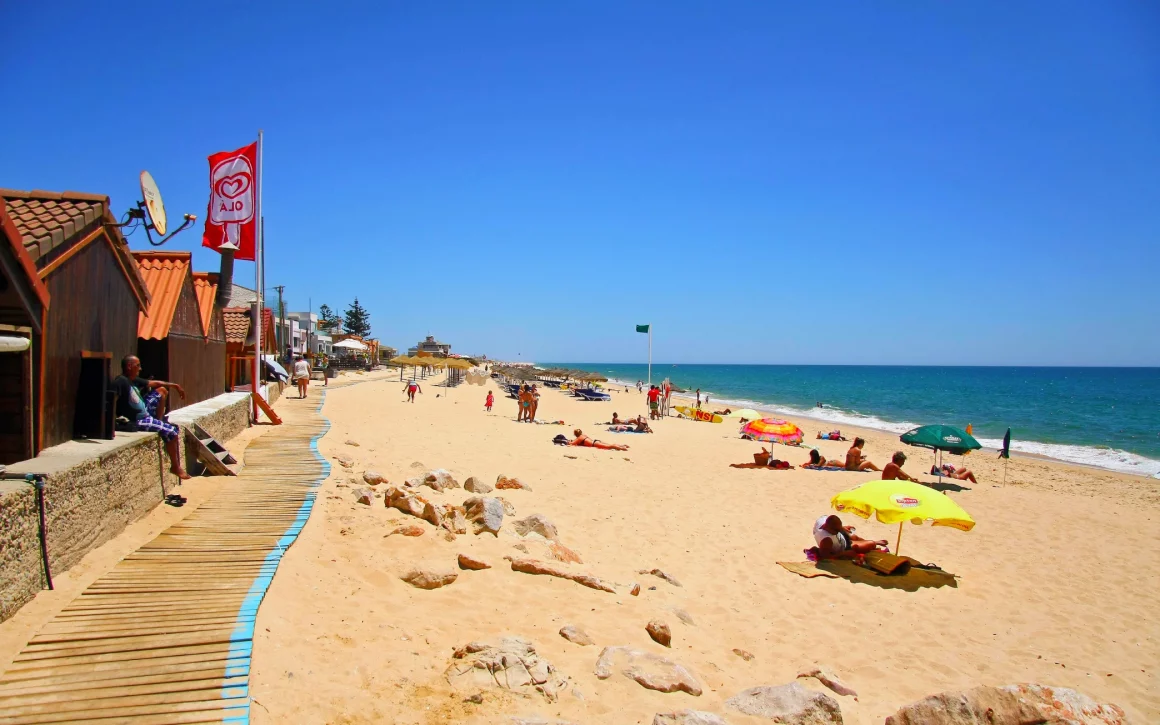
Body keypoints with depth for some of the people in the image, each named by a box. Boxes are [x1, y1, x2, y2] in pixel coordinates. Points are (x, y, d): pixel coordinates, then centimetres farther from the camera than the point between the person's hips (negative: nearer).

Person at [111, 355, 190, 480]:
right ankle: (175, 467, -3)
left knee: (162, 390, 15)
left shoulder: (134, 380, 8)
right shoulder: (120, 381, -21)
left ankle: (158, 422, 14)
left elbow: (153, 383, 20)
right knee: (171, 432, -16)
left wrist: (174, 385, 19)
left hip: (145, 412, 10)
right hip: (136, 421, -10)